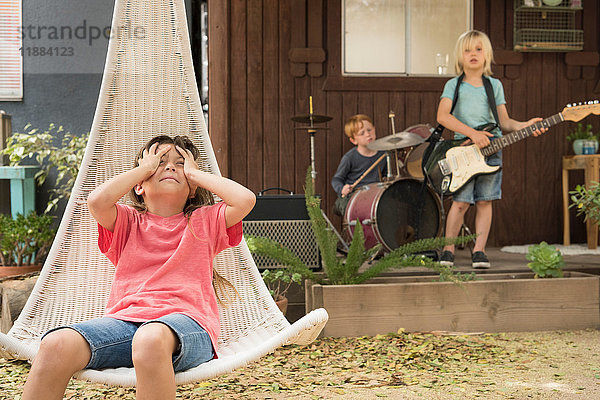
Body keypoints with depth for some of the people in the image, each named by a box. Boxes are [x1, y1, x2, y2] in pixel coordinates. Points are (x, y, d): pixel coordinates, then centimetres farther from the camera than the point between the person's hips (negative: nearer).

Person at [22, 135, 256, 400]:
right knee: (56, 345, -31)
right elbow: (97, 201, 1)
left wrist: (195, 173, 17)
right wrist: (144, 168, 14)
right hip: (125, 318, 2)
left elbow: (246, 199, 4)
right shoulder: (127, 222, 24)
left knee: (152, 339, -42)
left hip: (185, 320, -1)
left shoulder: (205, 221, 23)